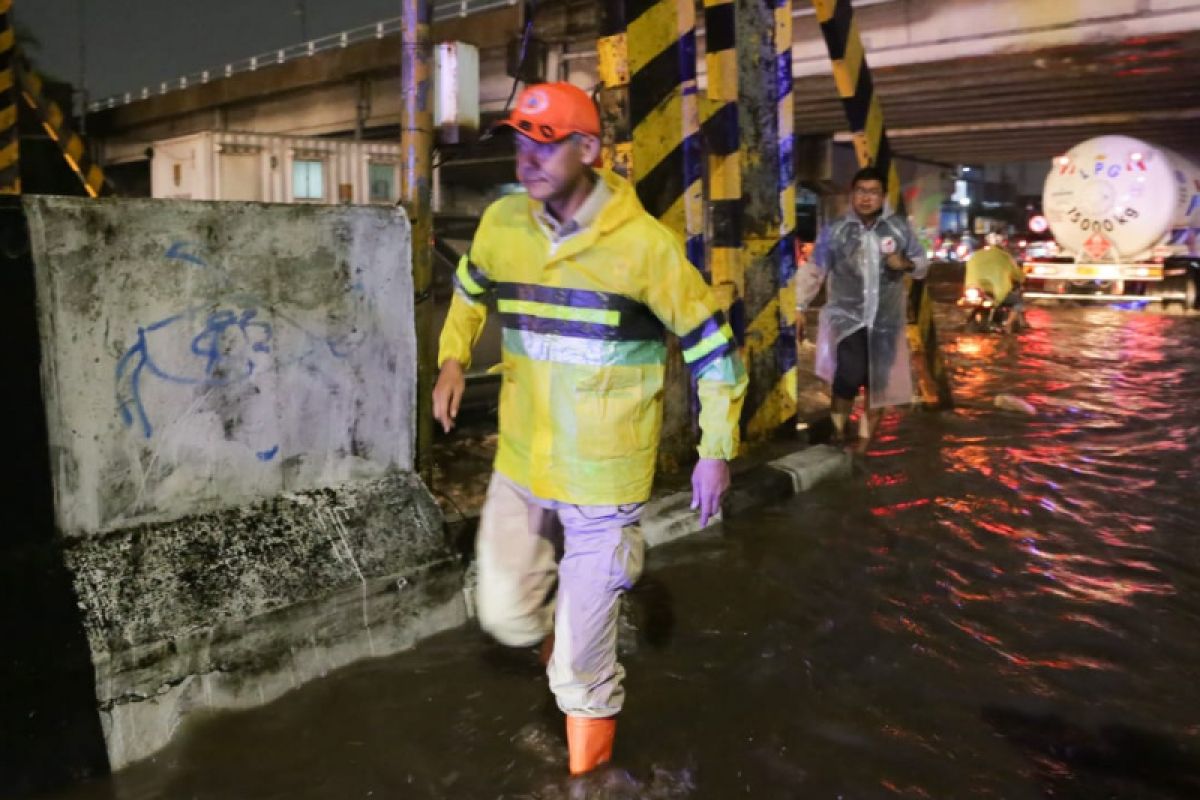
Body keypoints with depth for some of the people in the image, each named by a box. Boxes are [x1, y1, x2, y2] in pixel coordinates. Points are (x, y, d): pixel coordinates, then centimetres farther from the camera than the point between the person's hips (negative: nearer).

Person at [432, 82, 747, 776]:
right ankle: (570, 590, 46)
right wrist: (453, 361, 5)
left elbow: (713, 344, -7)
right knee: (509, 617, 11)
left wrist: (717, 450, -5)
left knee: (581, 653, 5)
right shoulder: (502, 224, -3)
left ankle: (589, 755, 33)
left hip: (604, 473, -4)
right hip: (521, 461, 4)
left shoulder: (644, 243, -16)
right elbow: (471, 289, 20)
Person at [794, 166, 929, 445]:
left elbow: (923, 264, 11)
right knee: (849, 376, -21)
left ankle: (864, 443, 30)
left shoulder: (900, 229, 2)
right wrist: (799, 309, 0)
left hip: (886, 323, 3)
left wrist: (907, 263, -12)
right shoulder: (833, 232, -3)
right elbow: (812, 272, 2)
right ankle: (837, 436, 0)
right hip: (847, 319, -3)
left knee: (877, 384, 11)